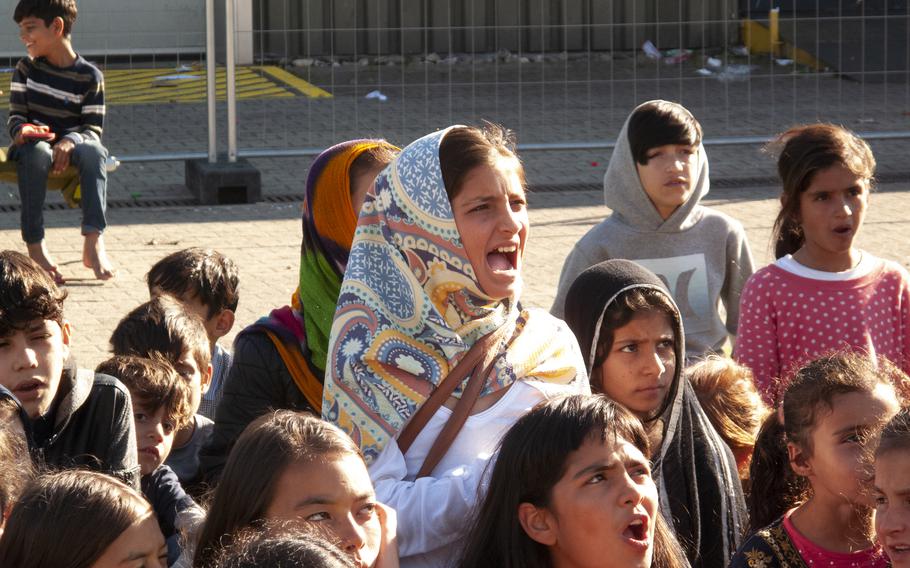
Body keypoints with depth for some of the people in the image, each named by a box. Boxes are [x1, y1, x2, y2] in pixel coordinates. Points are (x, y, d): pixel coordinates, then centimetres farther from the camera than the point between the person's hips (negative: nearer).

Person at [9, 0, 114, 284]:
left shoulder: (89, 76, 0)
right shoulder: (25, 69, 5)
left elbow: (93, 128, -4)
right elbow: (15, 116, 2)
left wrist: (70, 141, -27)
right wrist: (23, 130, -23)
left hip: (71, 150, 0)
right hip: (36, 143, 0)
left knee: (93, 150, -35)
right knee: (36, 150, -37)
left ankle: (93, 241, -42)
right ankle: (35, 245, -41)